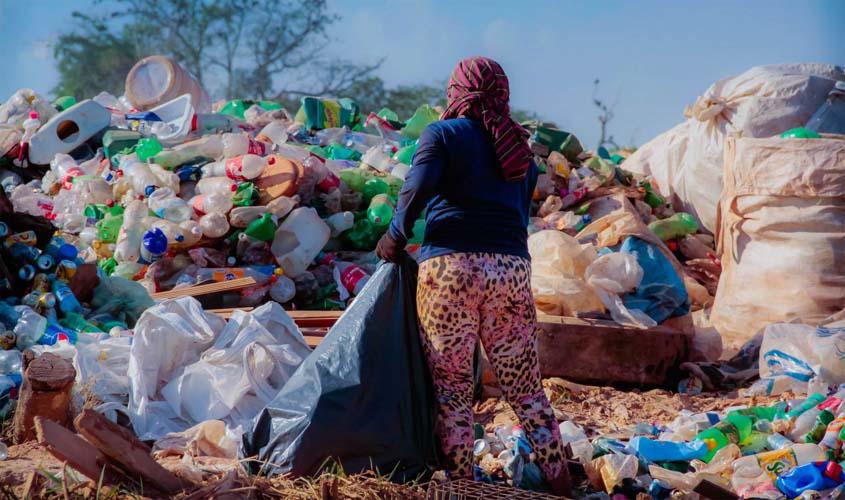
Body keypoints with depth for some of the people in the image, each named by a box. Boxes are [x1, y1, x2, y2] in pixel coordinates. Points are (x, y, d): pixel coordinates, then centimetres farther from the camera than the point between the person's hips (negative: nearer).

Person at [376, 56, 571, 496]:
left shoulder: (443, 134, 4)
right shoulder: (518, 147, 20)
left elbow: (418, 187, -11)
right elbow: (521, 212, 19)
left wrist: (395, 237, 1)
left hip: (450, 266, -4)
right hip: (512, 270, 4)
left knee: (451, 388, 3)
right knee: (526, 390, 11)